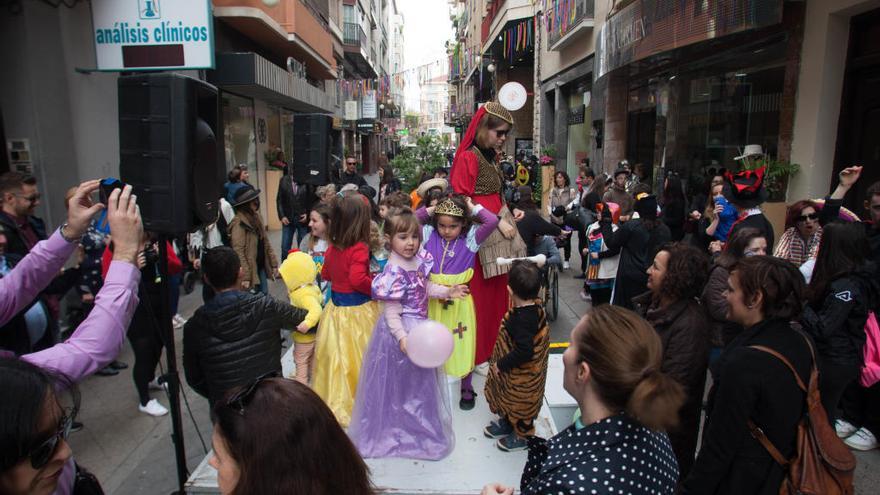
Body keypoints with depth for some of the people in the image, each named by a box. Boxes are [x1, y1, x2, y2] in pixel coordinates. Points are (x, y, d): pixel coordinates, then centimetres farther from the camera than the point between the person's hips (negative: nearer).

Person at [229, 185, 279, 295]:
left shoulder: (255, 217, 6)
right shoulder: (239, 223, -20)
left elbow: (265, 242, 12)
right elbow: (238, 252, -22)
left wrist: (273, 263, 10)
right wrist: (245, 277, -23)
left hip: (261, 267, 8)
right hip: (250, 271, -8)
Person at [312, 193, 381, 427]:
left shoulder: (332, 247, 0)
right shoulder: (359, 249, -21)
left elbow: (325, 274, 13)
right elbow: (358, 279, -30)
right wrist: (376, 285, -14)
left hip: (336, 308, 7)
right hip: (357, 310, -6)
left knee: (336, 357, 16)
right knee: (358, 360, 8)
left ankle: (335, 403, 32)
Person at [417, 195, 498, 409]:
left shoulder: (470, 238, -8)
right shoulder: (429, 234, -2)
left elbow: (492, 222, -20)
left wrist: (473, 208, -8)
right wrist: (430, 210, -6)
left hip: (459, 300, -1)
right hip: (433, 300, 2)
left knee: (463, 344, 11)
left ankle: (467, 388, 31)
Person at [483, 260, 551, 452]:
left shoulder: (521, 320, -36)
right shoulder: (536, 306, -12)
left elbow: (524, 352, -35)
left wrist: (501, 364, -24)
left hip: (521, 376, -8)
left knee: (520, 403, 17)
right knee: (509, 399, 29)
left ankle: (522, 436, 40)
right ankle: (506, 423, 52)